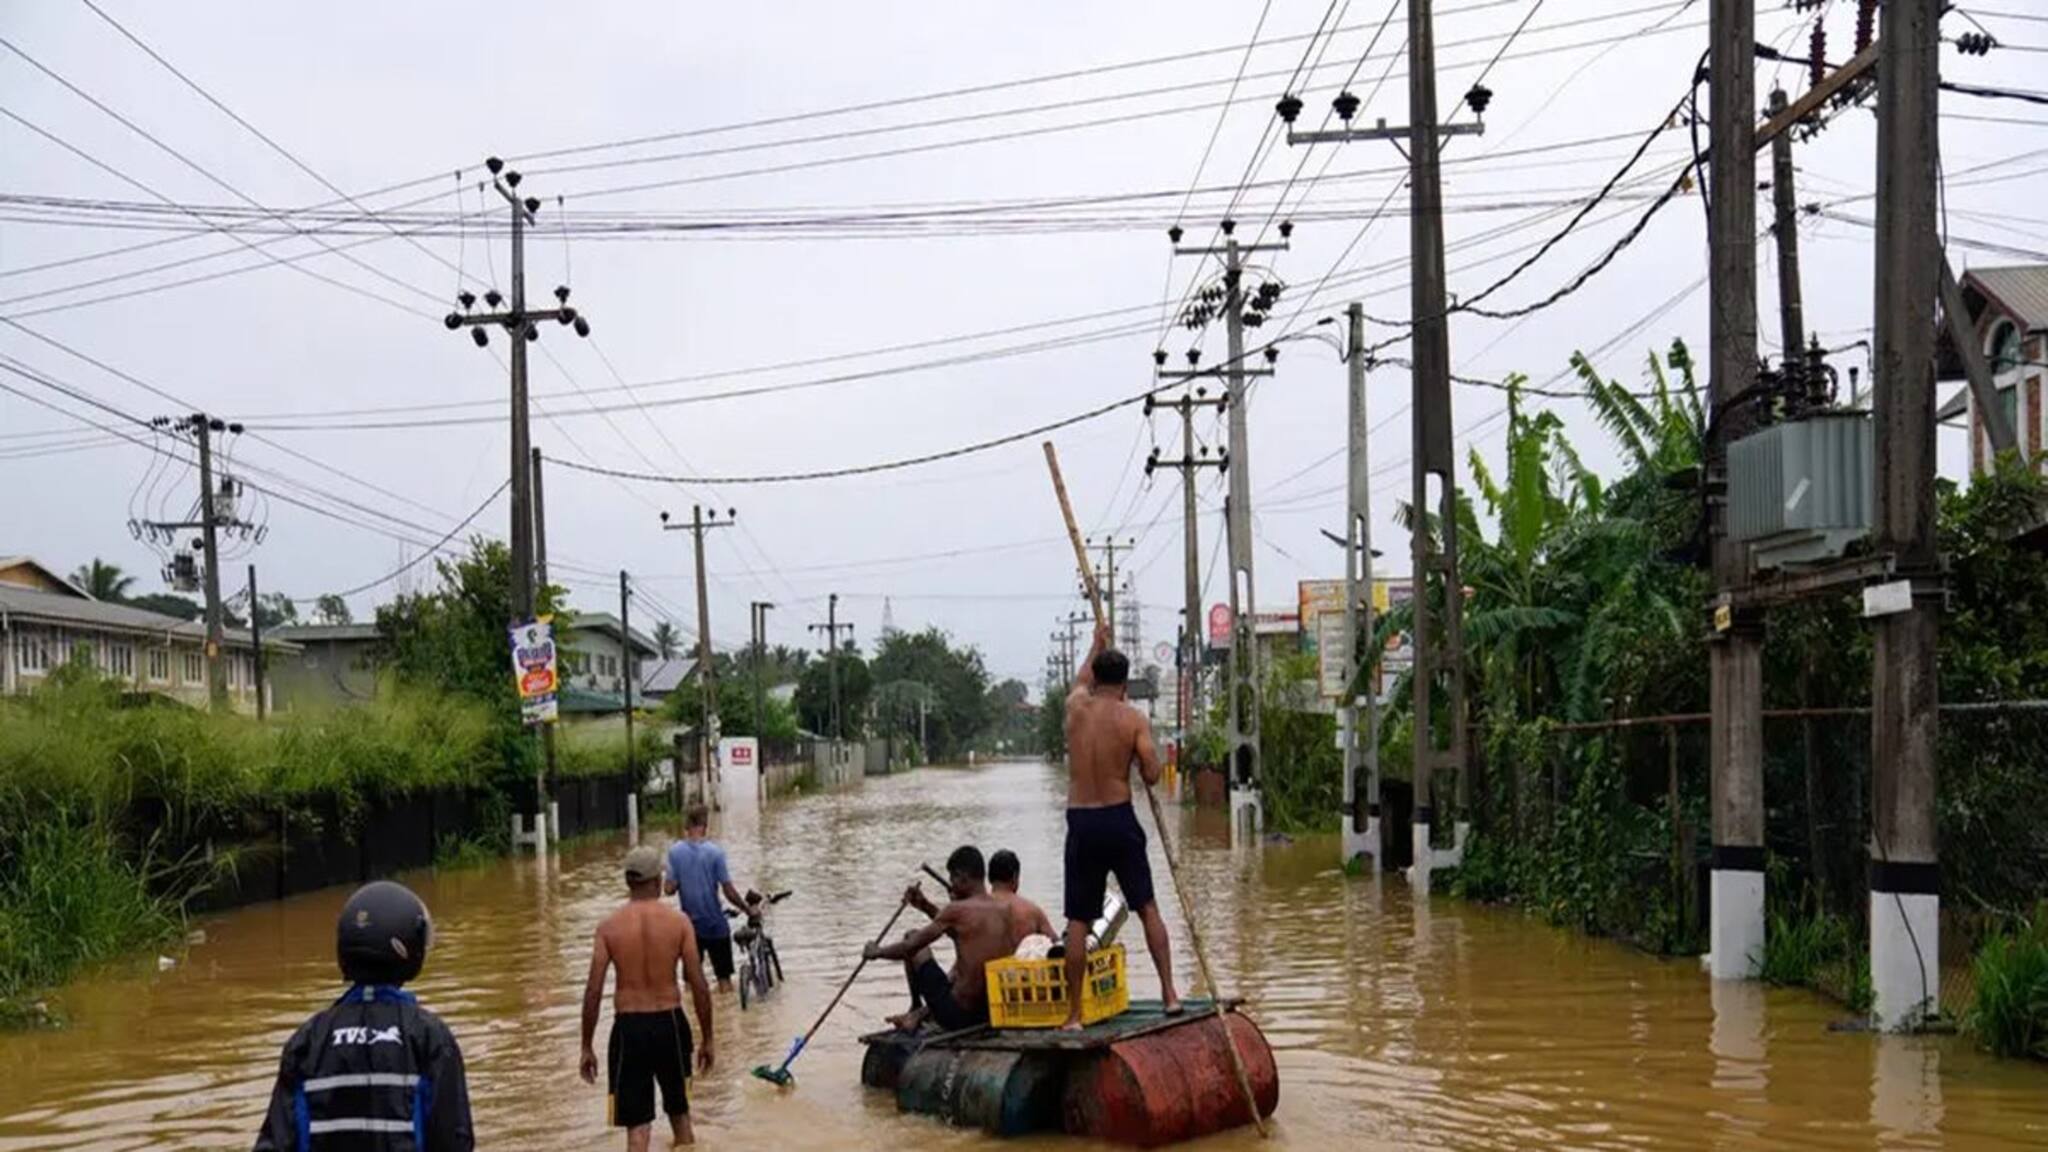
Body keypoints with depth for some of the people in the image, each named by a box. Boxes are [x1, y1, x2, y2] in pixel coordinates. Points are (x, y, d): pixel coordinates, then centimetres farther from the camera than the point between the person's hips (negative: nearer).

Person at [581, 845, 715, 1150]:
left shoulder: (609, 927, -4)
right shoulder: (679, 921, -5)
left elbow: (593, 991, -5)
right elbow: (699, 986, -5)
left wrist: (587, 1048, 4)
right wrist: (706, 1038, 5)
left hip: (628, 1027, 0)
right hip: (670, 1024, 1)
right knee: (679, 1114, 22)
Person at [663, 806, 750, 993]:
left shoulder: (675, 851, -7)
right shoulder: (715, 852, -13)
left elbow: (669, 889, -8)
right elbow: (729, 891, -13)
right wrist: (747, 909, 1)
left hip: (689, 924, 2)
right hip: (715, 924, -2)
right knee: (724, 978, 8)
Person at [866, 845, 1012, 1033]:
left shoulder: (956, 910, -15)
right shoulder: (1003, 912, 3)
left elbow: (909, 947, -8)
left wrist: (876, 952, 10)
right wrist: (926, 906, 23)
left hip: (960, 1015, -6)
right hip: (994, 1016, 6)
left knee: (911, 939, 9)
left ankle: (916, 1009, 27)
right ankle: (925, 1012, 31)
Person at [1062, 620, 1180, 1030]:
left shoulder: (1076, 707, 4)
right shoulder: (1133, 718, -3)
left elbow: (1081, 681, 28)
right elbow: (1152, 775, -8)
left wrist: (1097, 644, 45)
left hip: (1080, 822, 1)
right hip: (1119, 819, -1)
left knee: (1077, 921, 3)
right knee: (1147, 907, 12)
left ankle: (1074, 1014, 1)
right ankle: (1169, 993, 10)